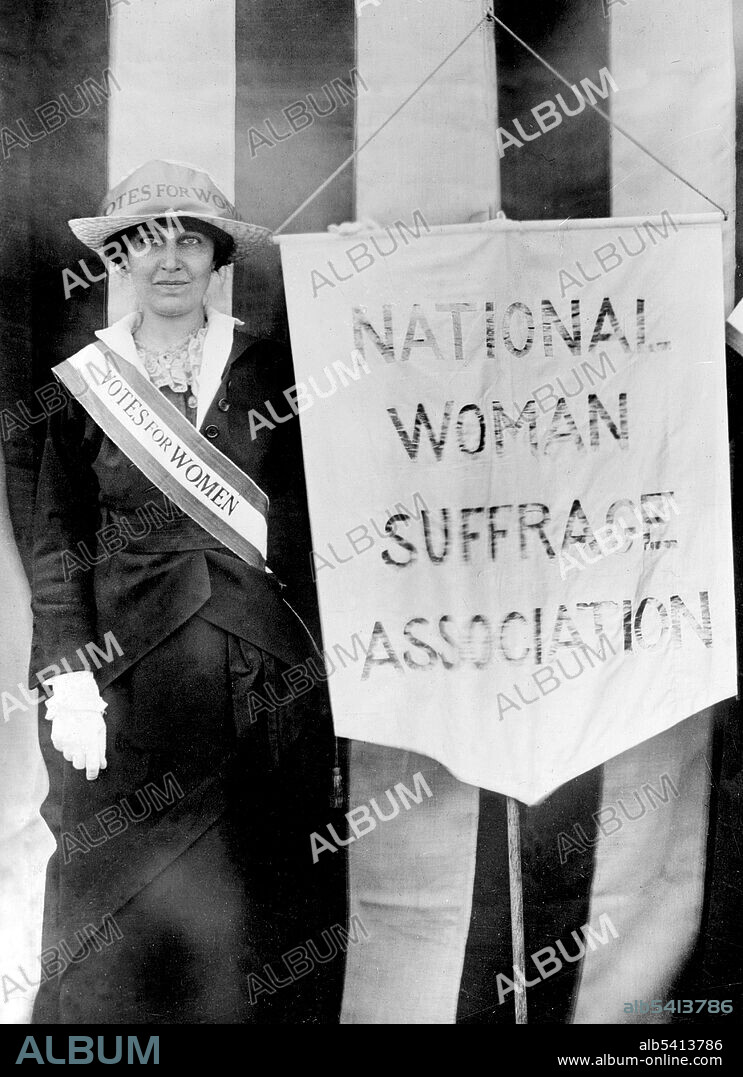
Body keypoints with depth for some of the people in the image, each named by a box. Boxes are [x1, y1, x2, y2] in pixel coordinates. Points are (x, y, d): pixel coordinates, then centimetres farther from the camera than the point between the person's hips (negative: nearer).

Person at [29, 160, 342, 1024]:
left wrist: (316, 657, -1)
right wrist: (67, 676, -7)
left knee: (255, 882, 9)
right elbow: (57, 542, 2)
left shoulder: (268, 371, 2)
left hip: (263, 672, 0)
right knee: (122, 896, 7)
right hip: (128, 673, 0)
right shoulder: (84, 381, 2)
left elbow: (306, 522, 3)